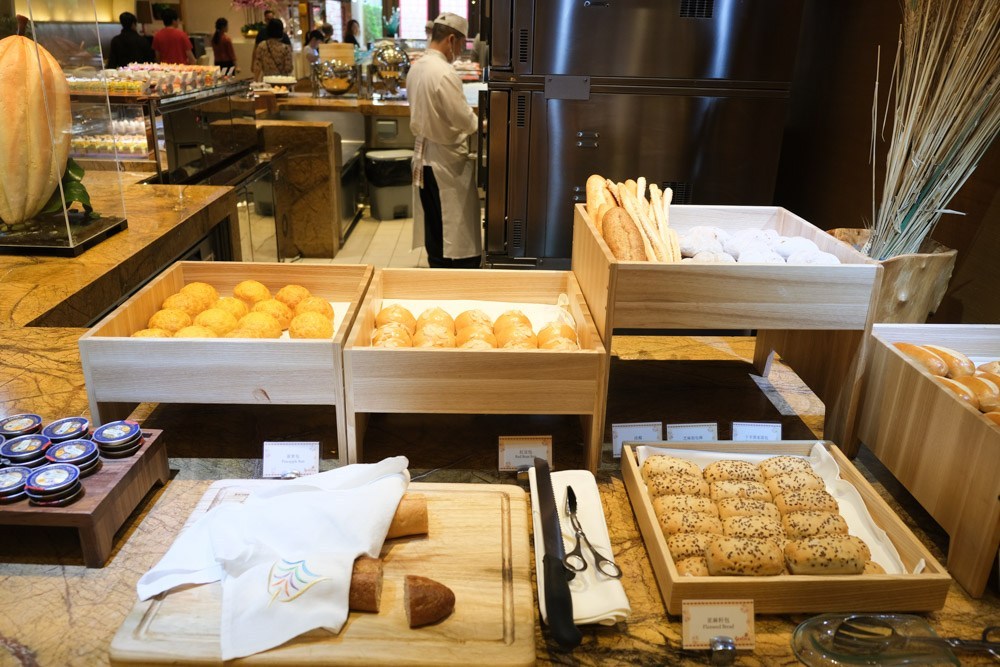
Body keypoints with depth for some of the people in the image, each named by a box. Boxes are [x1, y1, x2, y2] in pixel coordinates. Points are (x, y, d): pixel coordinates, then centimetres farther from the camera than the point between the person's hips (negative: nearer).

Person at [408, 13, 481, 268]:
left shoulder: (416, 67, 6)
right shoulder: (444, 73, -21)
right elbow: (465, 120, -20)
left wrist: (469, 121, 12)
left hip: (424, 156, 9)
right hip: (447, 161, -9)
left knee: (435, 230, 17)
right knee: (461, 238, 0)